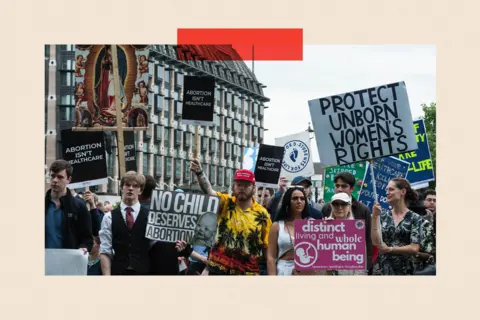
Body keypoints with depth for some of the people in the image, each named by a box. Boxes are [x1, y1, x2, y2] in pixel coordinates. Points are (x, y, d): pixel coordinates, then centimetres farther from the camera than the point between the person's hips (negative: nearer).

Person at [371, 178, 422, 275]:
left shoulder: (415, 218, -2)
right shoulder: (383, 216, 5)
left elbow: (414, 248, -9)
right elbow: (376, 242, -5)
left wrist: (389, 249, -8)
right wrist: (374, 216, -9)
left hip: (404, 269, -2)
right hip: (381, 268, 2)